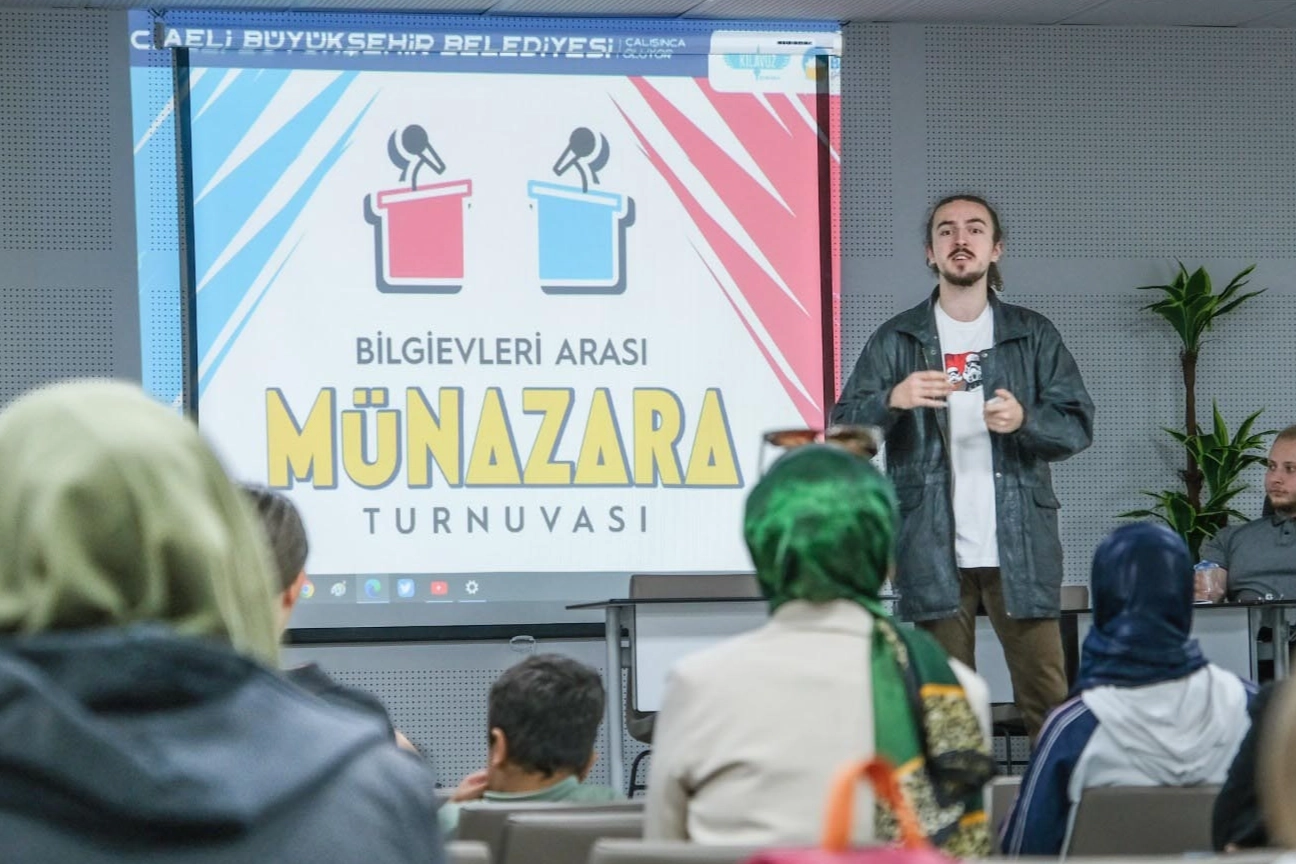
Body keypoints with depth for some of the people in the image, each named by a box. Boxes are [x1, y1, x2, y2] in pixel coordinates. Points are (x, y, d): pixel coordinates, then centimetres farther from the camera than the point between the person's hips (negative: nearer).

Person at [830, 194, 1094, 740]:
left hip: (1020, 549, 0)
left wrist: (1024, 420, -17)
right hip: (933, 552, 0)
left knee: (1046, 696, -4)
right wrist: (893, 400, -21)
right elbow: (844, 429, 0)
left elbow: (1078, 426, 4)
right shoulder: (896, 341, 9)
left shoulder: (1034, 336, 10)